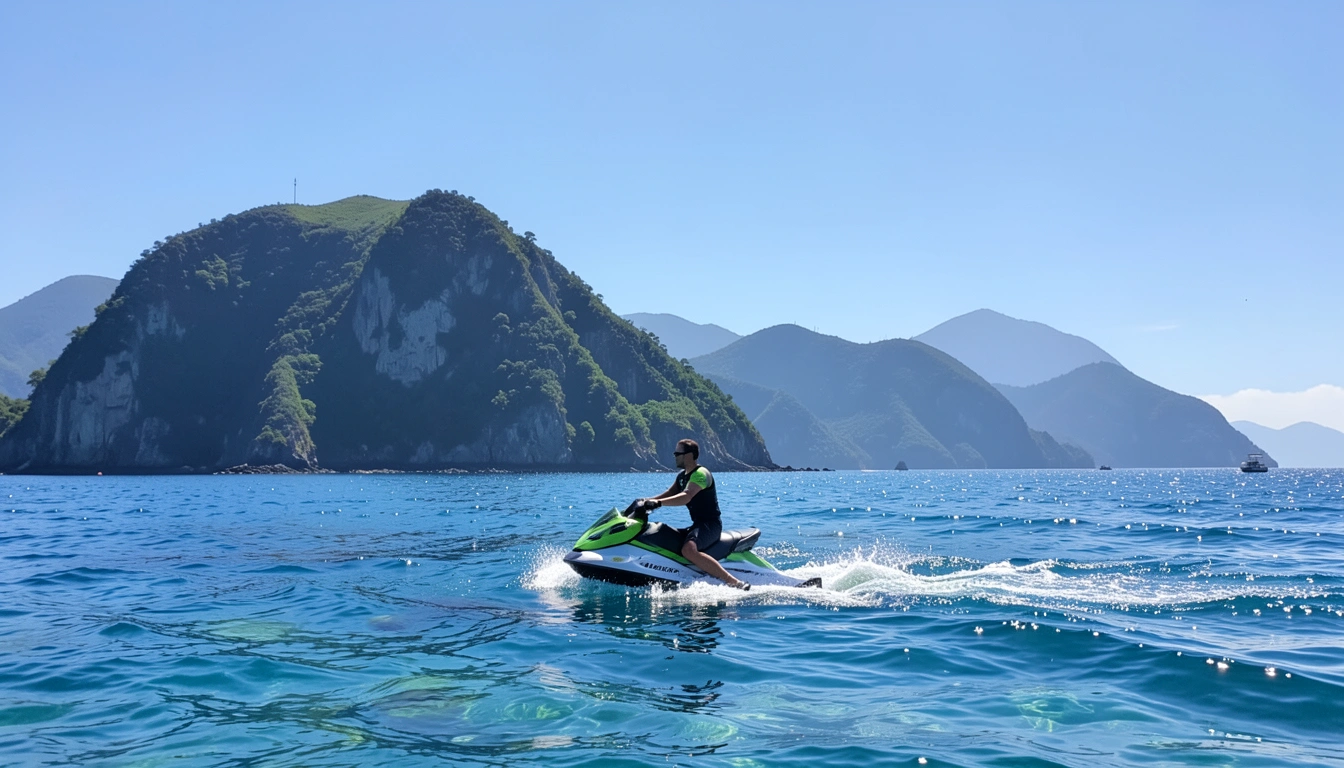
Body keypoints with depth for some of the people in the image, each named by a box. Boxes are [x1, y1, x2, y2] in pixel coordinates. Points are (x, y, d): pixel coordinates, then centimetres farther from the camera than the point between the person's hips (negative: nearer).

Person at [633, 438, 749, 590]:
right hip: (698, 524, 11)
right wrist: (647, 501, -1)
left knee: (689, 550, -35)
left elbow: (686, 497, -31)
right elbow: (669, 494, 16)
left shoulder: (701, 474, -16)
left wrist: (658, 503, -40)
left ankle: (734, 582, -35)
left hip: (710, 524, -11)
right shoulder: (682, 476, 15)